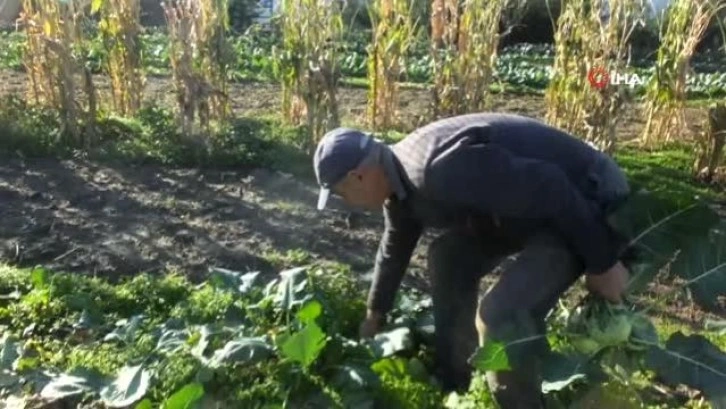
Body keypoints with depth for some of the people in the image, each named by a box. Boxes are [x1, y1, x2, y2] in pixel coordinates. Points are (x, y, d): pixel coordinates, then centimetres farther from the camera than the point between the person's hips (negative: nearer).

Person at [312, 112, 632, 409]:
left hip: (587, 198, -10)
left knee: (501, 315, -22)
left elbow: (549, 190, -30)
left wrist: (603, 263, -20)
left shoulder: (440, 170, -31)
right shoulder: (400, 177, 3)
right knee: (448, 258, 15)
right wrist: (375, 315, 31)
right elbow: (395, 248, 20)